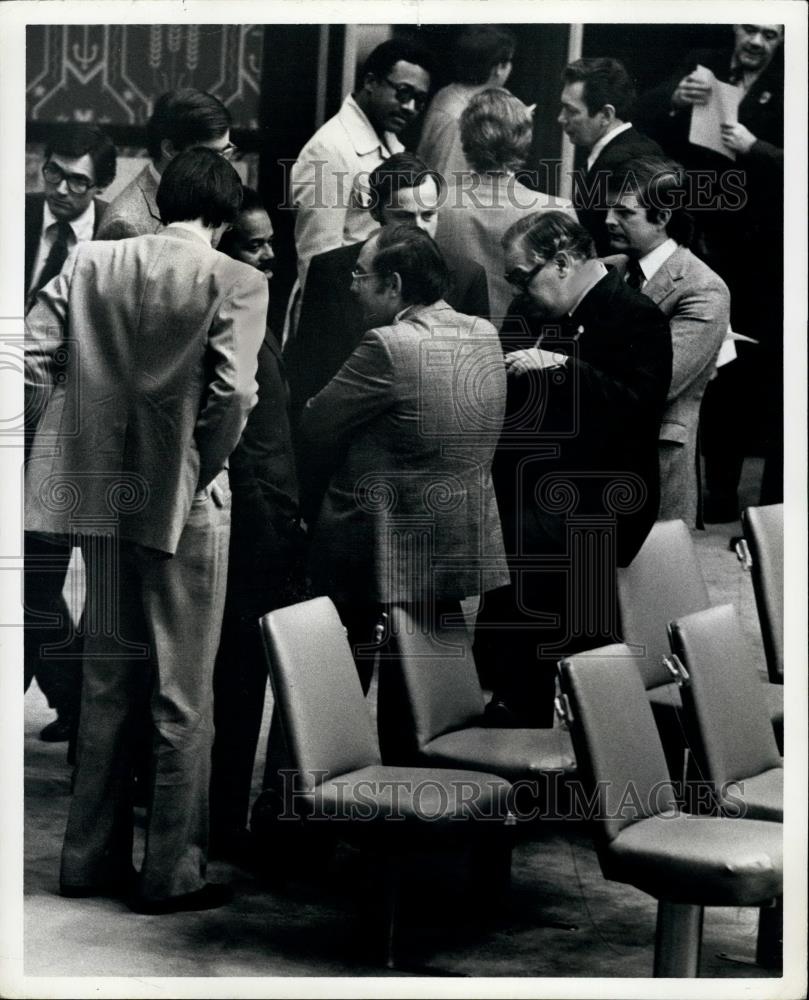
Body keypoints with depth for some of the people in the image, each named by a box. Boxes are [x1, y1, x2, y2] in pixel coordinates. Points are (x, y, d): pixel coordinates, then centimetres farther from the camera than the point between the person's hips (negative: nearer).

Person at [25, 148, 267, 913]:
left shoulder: (90, 263, 3)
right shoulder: (234, 282, -10)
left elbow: (30, 356, -2)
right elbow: (231, 392, -21)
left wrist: (80, 435, 6)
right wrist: (207, 463, -6)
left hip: (102, 497, 5)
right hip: (183, 502, -5)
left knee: (107, 683, 18)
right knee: (182, 697, 7)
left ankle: (91, 858, 25)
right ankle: (172, 873, 12)